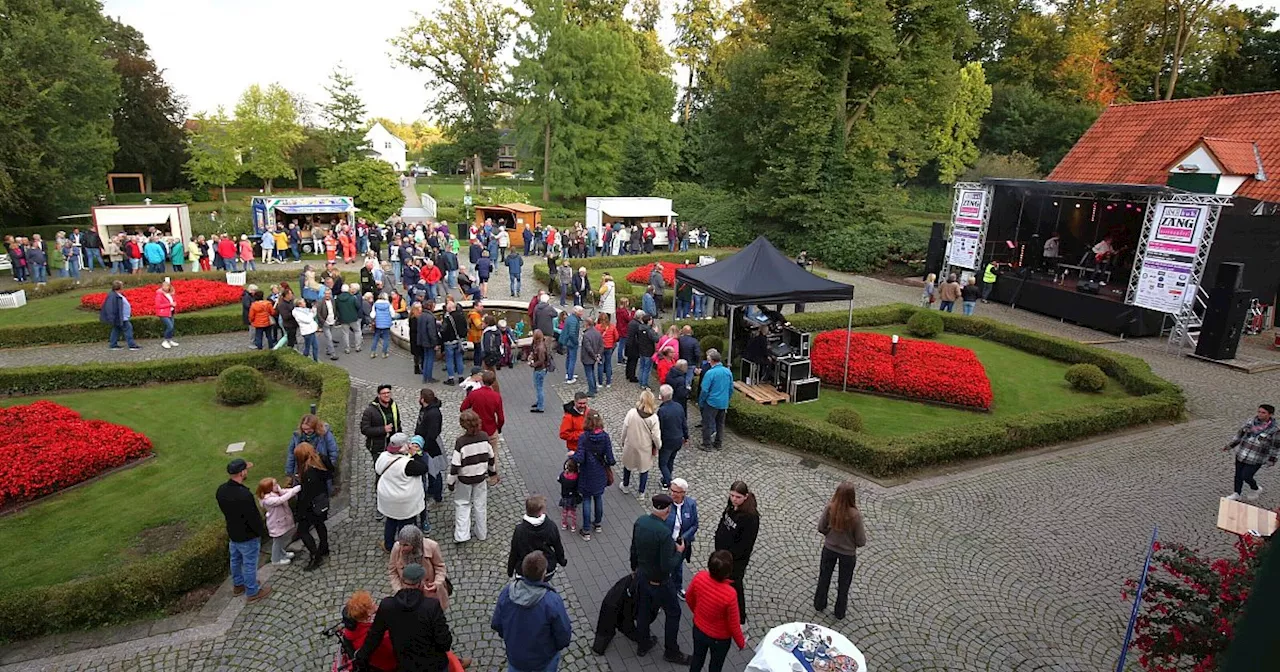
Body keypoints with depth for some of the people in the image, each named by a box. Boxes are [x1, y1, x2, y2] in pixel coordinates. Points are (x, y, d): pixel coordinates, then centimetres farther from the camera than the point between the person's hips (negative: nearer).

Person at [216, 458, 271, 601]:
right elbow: (253, 518, -27)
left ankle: (238, 585, 48)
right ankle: (253, 592, 28)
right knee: (249, 565, 11)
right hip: (247, 537, -8)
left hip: (232, 532, 8)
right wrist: (262, 531, -10)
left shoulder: (221, 490, -10)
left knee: (235, 560, 27)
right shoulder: (244, 495, -36)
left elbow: (225, 510, 6)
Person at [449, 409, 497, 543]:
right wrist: (492, 471, 18)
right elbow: (491, 456, 0)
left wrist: (451, 482, -4)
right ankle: (482, 533, 30)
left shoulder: (460, 442, -23)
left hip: (465, 479, -3)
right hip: (481, 477, 3)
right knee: (480, 504, 17)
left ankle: (461, 534, 15)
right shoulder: (484, 437, -13)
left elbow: (455, 465, -18)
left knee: (462, 504, 17)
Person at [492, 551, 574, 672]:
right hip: (544, 662, -3)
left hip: (514, 655, 3)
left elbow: (496, 625, -8)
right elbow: (564, 636, -21)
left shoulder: (506, 592, -23)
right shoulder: (552, 601, -34)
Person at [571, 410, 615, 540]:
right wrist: (610, 462, 9)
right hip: (600, 475, 3)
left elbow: (580, 459, -23)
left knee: (586, 500, 10)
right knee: (599, 498, 21)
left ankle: (586, 531, 17)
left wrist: (573, 454, -4)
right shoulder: (605, 436, -13)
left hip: (587, 475, -3)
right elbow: (610, 459, -12)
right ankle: (598, 524, 39)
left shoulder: (583, 437, -20)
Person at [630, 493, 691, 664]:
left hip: (641, 576, 6)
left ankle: (643, 644, 45)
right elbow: (667, 567, -28)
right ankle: (671, 652, 32)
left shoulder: (640, 521, -12)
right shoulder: (664, 533, -33)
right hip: (659, 582, -6)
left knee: (643, 610, 25)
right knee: (673, 613, 17)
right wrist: (679, 552, -12)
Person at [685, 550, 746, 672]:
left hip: (698, 629, 3)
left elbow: (689, 598, -5)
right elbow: (733, 625, -22)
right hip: (720, 638, -3)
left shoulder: (699, 577, -27)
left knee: (697, 657, 31)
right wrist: (741, 643, -2)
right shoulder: (729, 595, -39)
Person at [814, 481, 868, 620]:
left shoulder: (829, 508, -23)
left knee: (824, 577, 26)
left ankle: (819, 604, 46)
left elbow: (821, 528, -10)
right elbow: (861, 541, -20)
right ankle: (840, 611, 43)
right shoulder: (855, 515, -30)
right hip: (848, 553, -2)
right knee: (844, 582, 23)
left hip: (829, 549, 2)